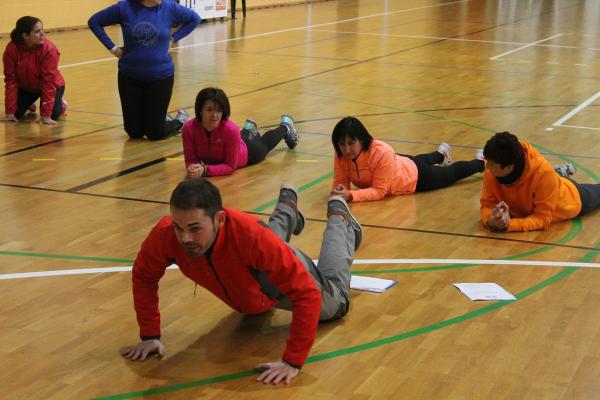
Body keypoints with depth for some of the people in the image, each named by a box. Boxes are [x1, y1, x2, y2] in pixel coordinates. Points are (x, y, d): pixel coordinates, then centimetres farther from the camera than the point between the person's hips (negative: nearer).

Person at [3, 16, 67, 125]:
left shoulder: (49, 49, -32)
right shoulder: (11, 49, -26)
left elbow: (48, 81, -31)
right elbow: (10, 79, -20)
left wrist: (46, 114, -34)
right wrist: (10, 111, -22)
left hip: (52, 86, -2)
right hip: (25, 87, 2)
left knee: (53, 114, -22)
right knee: (16, 113, -10)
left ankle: (60, 104, 16)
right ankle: (29, 105, 26)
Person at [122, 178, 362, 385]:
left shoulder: (254, 237, -51)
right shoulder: (165, 235, -40)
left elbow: (307, 294, -45)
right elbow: (143, 277, -18)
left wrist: (292, 362, -47)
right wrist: (150, 336, -20)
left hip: (286, 274, -3)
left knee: (335, 304, 28)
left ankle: (339, 218, 47)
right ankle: (288, 208, 66)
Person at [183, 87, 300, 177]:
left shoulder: (231, 129, -44)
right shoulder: (189, 128, -36)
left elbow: (230, 166, -36)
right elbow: (190, 160, -27)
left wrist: (205, 170, -49)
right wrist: (193, 168, -50)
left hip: (247, 152, -3)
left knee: (264, 144, 31)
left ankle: (286, 126, 59)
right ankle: (249, 129, 69)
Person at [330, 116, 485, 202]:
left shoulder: (382, 152, -45)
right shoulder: (341, 154, -29)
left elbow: (379, 191, -40)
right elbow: (340, 182, -20)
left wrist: (350, 195, -52)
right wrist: (339, 191, -44)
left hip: (416, 176, -5)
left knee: (452, 173, 23)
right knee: (422, 160, 39)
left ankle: (481, 162, 52)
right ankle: (442, 154, 71)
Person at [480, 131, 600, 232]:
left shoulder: (543, 173, -46)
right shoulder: (491, 170, -35)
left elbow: (543, 219, -40)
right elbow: (487, 204, -26)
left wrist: (508, 224, -54)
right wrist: (491, 221, -48)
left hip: (572, 198, -3)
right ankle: (560, 172, 53)